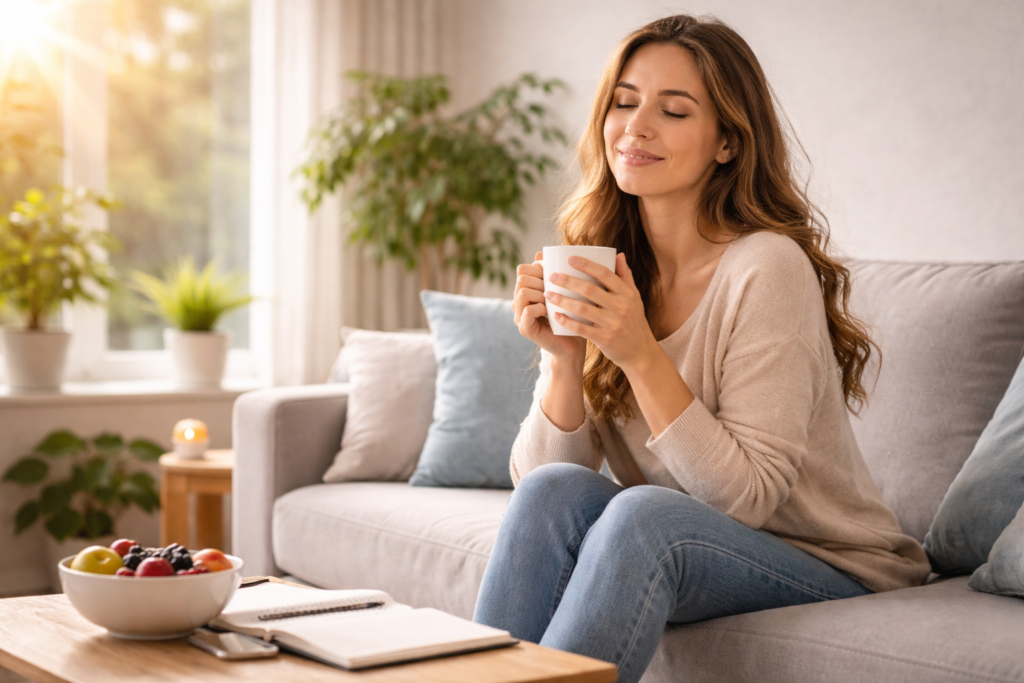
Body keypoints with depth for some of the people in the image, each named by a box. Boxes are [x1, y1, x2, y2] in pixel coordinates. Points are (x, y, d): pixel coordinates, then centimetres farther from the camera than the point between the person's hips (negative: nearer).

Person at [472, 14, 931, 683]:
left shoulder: (768, 268, -18)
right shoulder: (601, 269, 0)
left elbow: (747, 497, -20)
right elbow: (538, 475, -3)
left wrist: (641, 355, -28)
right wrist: (563, 360, -20)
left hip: (834, 571, -5)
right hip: (660, 550, 5)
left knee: (646, 514, -31)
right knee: (554, 490, -22)